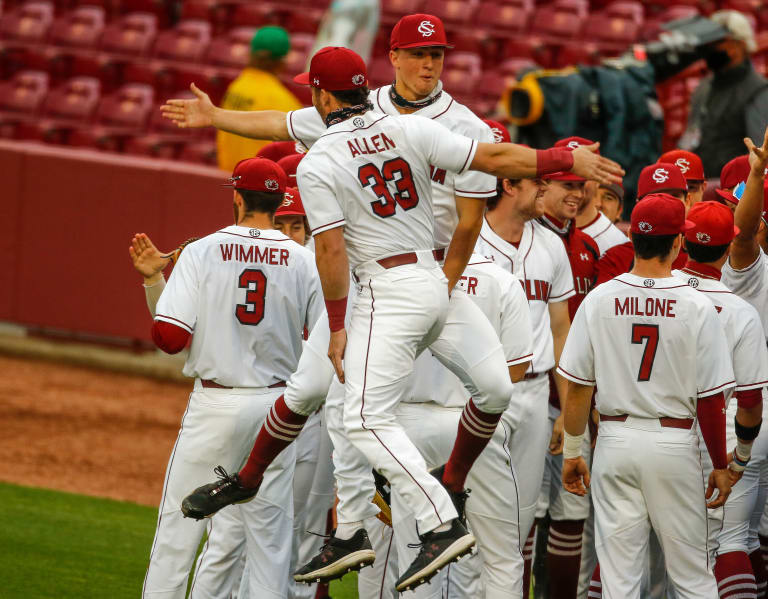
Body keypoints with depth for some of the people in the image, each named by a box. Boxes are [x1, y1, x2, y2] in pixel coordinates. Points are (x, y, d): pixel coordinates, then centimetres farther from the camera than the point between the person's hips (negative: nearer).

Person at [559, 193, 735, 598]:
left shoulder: (599, 300, -3)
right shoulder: (697, 307, -9)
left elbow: (577, 387, 0)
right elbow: (710, 399, -7)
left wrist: (572, 453, 11)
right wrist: (720, 466, 4)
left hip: (615, 440, 2)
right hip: (673, 444, -2)